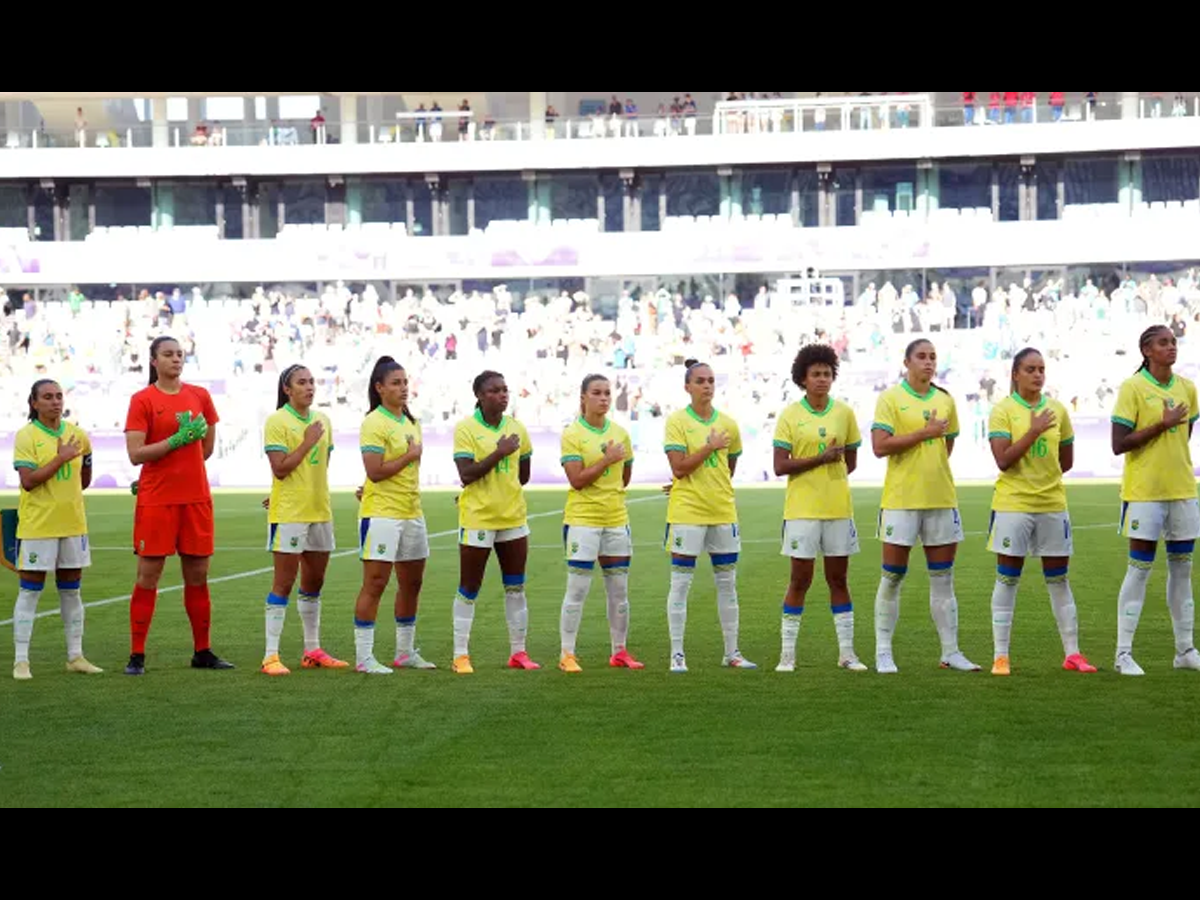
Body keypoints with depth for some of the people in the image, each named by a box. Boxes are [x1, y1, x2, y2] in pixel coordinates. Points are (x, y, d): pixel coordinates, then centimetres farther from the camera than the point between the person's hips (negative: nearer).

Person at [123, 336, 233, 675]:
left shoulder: (199, 396, 8)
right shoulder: (142, 400, -4)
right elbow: (135, 454, -12)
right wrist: (176, 441, -19)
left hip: (196, 498, 4)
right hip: (156, 500, -4)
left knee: (198, 576, 8)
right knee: (148, 576, -2)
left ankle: (202, 652, 17)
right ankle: (136, 656, 2)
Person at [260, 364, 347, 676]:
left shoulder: (322, 420, 11)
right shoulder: (277, 421, -9)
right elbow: (280, 468, -16)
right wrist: (307, 443, -17)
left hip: (319, 510, 7)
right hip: (289, 513, -7)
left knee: (314, 582, 13)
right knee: (284, 583, -6)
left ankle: (312, 651, 22)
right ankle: (271, 656, -3)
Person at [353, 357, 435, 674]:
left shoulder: (410, 422, 13)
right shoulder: (374, 424, -12)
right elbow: (375, 471, -20)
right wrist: (410, 455, -13)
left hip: (411, 513, 8)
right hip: (381, 514, -8)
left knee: (411, 582, 12)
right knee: (375, 583, -7)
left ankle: (405, 652, 23)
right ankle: (363, 657, -3)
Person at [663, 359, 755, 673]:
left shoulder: (728, 424, 7)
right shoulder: (677, 421, -6)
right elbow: (679, 468, -14)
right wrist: (710, 446, -16)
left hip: (723, 512, 5)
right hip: (686, 512, -4)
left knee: (727, 584, 9)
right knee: (680, 583, -2)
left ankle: (732, 652, 17)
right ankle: (677, 654, 2)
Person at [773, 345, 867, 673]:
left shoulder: (844, 413, 5)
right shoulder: (790, 416, -4)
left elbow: (850, 462, 13)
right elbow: (780, 466, -10)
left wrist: (829, 475, 0)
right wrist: (821, 459, -17)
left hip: (838, 508, 3)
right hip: (802, 509, -3)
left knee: (838, 578, 8)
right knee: (800, 580, 0)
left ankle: (846, 652, 13)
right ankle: (787, 654, 7)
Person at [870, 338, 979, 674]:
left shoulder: (945, 401, 11)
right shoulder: (890, 399, -5)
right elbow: (880, 446, -15)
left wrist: (933, 468, 11)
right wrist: (924, 433, -16)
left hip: (942, 498, 4)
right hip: (901, 499, -4)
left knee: (943, 578, 7)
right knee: (892, 577, 1)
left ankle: (951, 652, 12)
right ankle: (883, 652, 7)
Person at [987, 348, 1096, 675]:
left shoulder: (1057, 409, 6)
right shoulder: (1003, 411, -6)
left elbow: (1066, 461, 15)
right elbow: (1003, 460, -16)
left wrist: (1042, 477, 8)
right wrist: (1034, 431, -20)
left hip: (1052, 505, 4)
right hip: (1013, 505, -4)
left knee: (1058, 580, 9)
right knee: (1007, 580, 1)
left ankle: (1072, 653, 14)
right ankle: (1001, 656, 5)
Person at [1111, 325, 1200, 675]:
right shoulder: (1133, 388, -9)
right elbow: (1118, 445, -14)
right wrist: (1162, 425, -18)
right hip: (1144, 492, -6)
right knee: (1140, 568, -5)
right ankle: (1124, 653, 0)